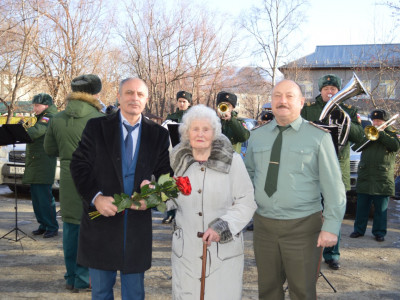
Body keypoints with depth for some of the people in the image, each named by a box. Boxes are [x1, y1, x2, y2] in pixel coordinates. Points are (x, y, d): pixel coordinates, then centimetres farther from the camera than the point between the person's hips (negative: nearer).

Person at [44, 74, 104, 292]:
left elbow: (50, 149, 9)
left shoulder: (58, 119, 0)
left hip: (68, 179, 5)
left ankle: (71, 277, 25)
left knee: (70, 227, 15)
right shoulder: (98, 119, -15)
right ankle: (82, 280, 14)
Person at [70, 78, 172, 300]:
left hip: (138, 223, 1)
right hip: (101, 221, -1)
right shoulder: (96, 127, -1)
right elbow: (79, 165, -4)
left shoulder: (158, 134, 3)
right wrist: (95, 197, -20)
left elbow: (165, 175, 3)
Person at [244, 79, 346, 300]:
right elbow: (247, 172, 19)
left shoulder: (318, 137, -6)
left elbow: (333, 185, -8)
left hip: (303, 227, -3)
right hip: (263, 224, 4)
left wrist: (331, 226, -13)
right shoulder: (257, 136, 7)